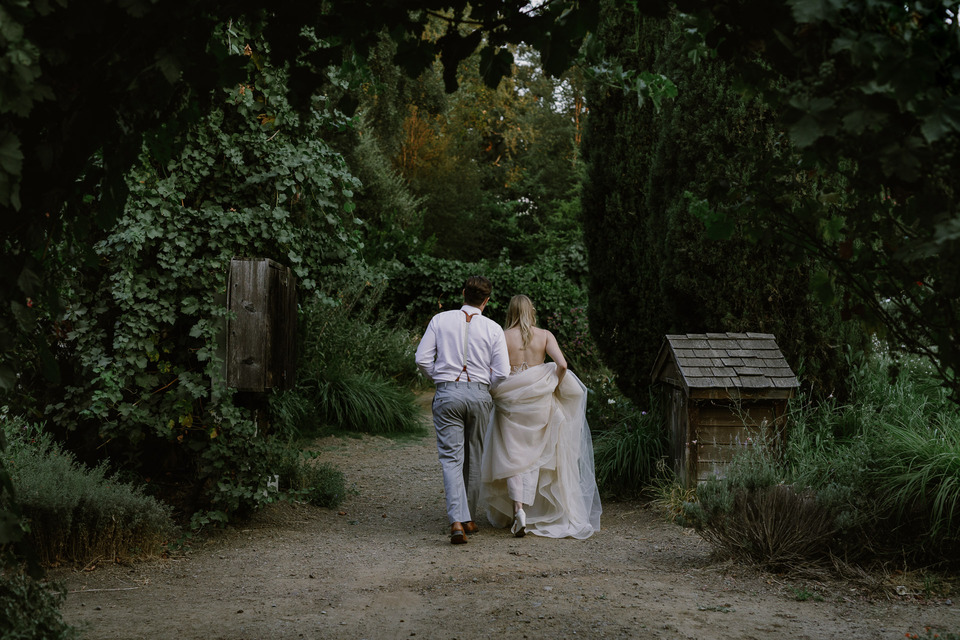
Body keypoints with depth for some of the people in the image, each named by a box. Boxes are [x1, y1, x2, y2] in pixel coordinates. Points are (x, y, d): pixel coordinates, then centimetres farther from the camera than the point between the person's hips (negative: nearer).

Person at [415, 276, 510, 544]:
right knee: (474, 457, 15)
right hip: (479, 394, 1)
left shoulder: (440, 320, 1)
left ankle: (457, 521, -19)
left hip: (447, 393, -1)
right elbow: (502, 373, -3)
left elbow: (422, 358, -2)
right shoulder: (493, 329, 0)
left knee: (451, 457, -3)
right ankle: (469, 519, 24)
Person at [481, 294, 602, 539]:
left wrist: (497, 393, 6)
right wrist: (553, 388, 3)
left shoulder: (503, 337, -4)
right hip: (539, 403, 1)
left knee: (513, 456, 2)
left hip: (510, 402, -1)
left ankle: (517, 509, -14)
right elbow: (562, 365, -12)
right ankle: (531, 510, 14)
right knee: (534, 455, 12)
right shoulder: (545, 335, -1)